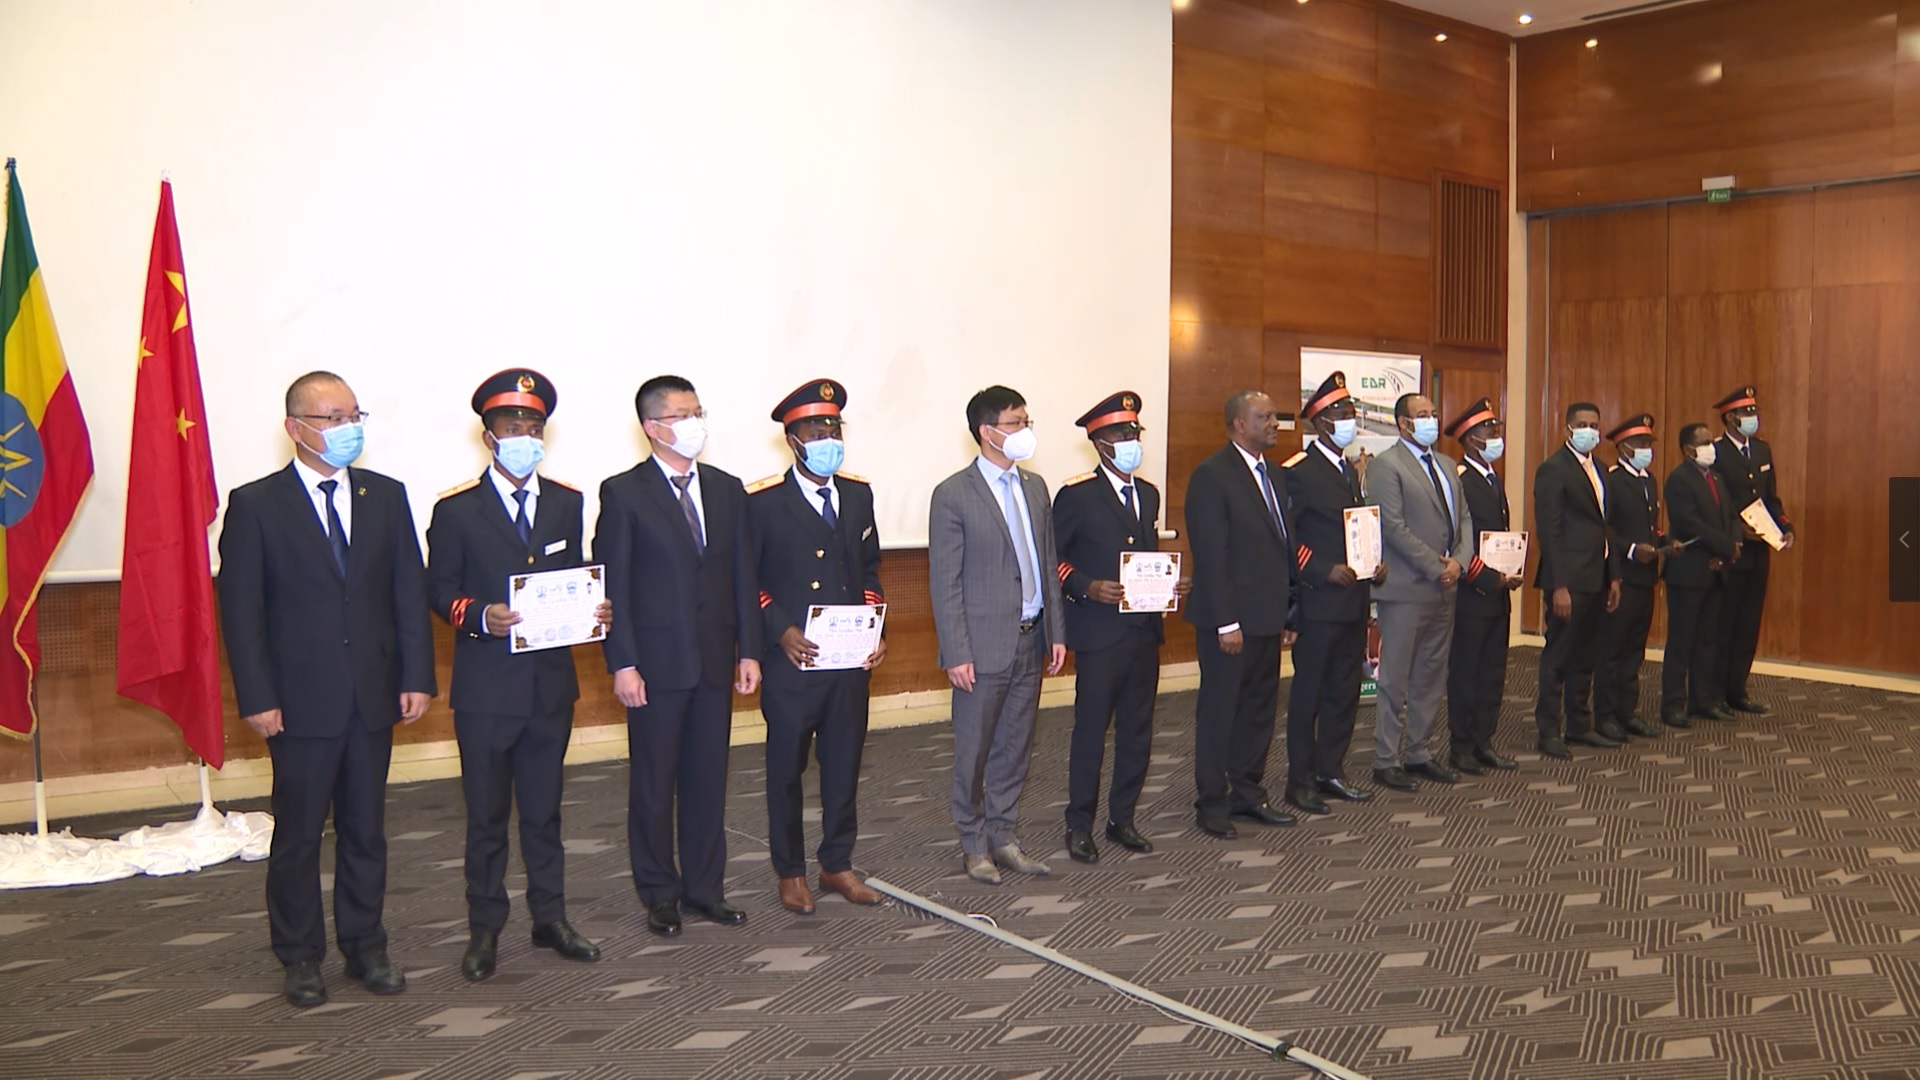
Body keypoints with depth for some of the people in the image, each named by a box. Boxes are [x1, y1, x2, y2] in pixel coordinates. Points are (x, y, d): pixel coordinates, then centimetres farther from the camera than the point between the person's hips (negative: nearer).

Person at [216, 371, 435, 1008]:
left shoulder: (386, 497, 7)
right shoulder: (255, 505, -2)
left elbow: (410, 592, 6)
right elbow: (241, 610, -5)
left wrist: (417, 676, -1)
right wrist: (257, 698, -10)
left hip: (373, 695, 3)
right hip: (300, 701, -3)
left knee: (366, 830, 12)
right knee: (298, 835, 7)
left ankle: (365, 947, 23)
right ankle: (300, 958, 20)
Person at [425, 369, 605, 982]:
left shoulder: (567, 504, 8)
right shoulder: (456, 510, -3)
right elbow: (439, 590, -3)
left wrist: (592, 610, -8)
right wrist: (480, 616, -22)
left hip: (552, 683, 3)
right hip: (486, 687, -3)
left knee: (544, 808, 14)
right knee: (487, 814, 7)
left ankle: (550, 918, 26)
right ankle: (485, 930, 19)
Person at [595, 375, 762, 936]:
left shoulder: (727, 490, 9)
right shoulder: (623, 493, -5)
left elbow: (744, 577, 9)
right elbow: (613, 585, -7)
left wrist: (749, 651, 4)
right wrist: (622, 664, -13)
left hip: (716, 660, 4)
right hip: (656, 663, -4)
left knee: (709, 779, 11)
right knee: (654, 784, 7)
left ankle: (705, 887, 24)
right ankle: (659, 895, 20)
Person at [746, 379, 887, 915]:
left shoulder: (858, 494, 9)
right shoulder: (763, 501, -6)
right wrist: (780, 632, -17)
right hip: (791, 659, -4)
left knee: (844, 764, 13)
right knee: (787, 769, 8)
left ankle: (837, 865, 28)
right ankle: (790, 872, 23)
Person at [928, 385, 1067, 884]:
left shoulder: (1035, 487, 9)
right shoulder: (954, 494, -10)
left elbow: (1048, 564, 13)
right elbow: (944, 582, -11)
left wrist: (1056, 632, 9)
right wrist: (956, 653, -14)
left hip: (1030, 643, 6)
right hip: (984, 647, -6)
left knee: (1015, 749, 14)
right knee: (974, 752, 7)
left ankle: (1004, 836, 27)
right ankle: (974, 844, 21)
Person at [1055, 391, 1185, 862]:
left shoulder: (1149, 494, 14)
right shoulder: (1077, 495, -7)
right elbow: (1051, 558, -6)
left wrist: (1170, 583, 4)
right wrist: (1087, 587, -20)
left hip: (1145, 629, 7)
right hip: (1099, 632, -6)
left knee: (1137, 730, 12)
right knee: (1091, 730, 0)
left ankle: (1123, 818, 24)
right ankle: (1079, 826, 12)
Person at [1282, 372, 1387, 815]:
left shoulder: (1349, 470, 17)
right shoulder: (1299, 471, -10)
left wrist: (1375, 562, 5)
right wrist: (1324, 571, -19)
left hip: (1353, 600, 8)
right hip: (1319, 601, -8)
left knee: (1345, 691, 12)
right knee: (1308, 692, 1)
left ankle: (1331, 771, 23)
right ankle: (1300, 779, 10)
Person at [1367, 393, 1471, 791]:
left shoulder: (1447, 465, 17)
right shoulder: (1386, 465, -8)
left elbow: (1463, 519, 14)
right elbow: (1394, 527, -15)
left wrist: (1458, 560, -4)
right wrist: (1436, 567, -14)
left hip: (1445, 590, 7)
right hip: (1406, 589, -7)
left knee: (1432, 678, 11)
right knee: (1395, 680, 0)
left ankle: (1418, 754, 21)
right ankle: (1386, 761, 7)